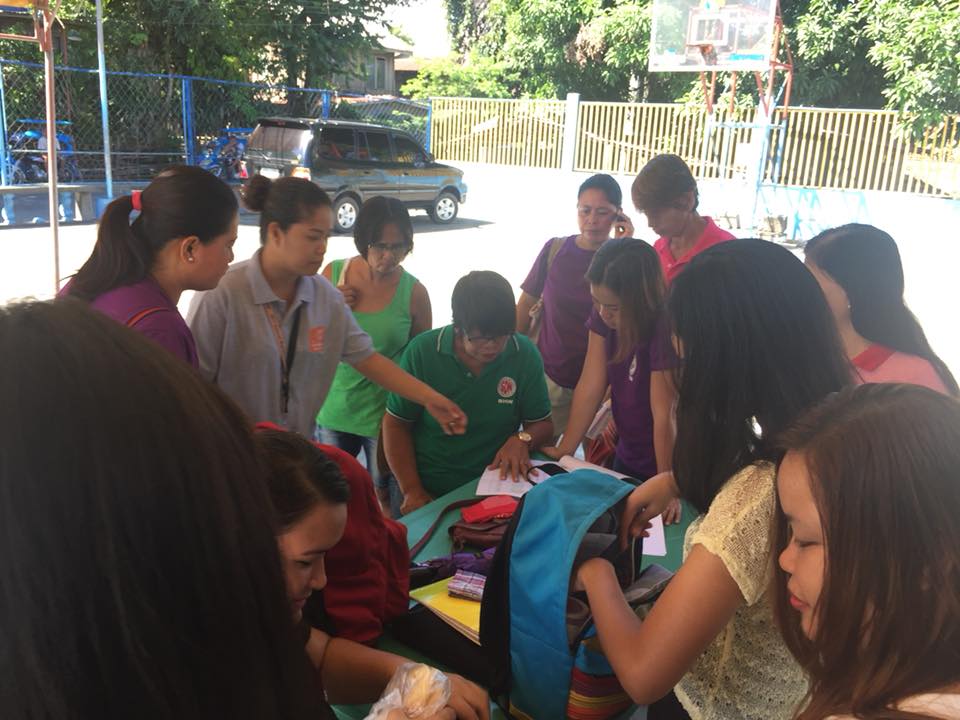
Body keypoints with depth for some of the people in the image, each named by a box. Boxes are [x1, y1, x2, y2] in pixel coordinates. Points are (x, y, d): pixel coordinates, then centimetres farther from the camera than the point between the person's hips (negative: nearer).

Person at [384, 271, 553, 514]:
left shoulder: (526, 355, -7)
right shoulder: (422, 351, -10)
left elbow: (543, 425, 4)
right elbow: (396, 424, -1)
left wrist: (522, 439, -18)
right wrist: (412, 491, -7)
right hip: (429, 492, 0)